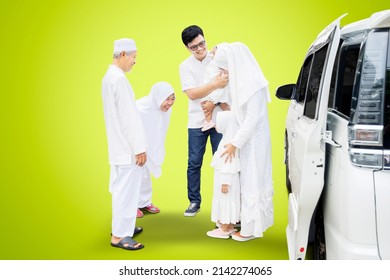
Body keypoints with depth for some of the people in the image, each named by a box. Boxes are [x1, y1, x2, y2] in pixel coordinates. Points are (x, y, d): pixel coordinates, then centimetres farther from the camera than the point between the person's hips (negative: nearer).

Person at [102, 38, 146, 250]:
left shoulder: (109, 77, 14)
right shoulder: (119, 79, -18)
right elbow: (129, 117, -20)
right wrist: (139, 148, -18)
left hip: (119, 146, 10)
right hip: (127, 147, -10)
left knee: (121, 189, 18)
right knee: (127, 191, -4)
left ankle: (122, 226, 29)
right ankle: (119, 235, 2)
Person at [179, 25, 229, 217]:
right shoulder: (185, 66, 0)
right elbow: (192, 94, -13)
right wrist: (215, 84, -27)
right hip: (197, 122, 1)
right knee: (194, 163, 6)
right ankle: (194, 201, 18)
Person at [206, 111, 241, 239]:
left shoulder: (229, 142, -21)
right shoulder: (227, 139, 10)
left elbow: (229, 166, -23)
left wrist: (225, 183, -21)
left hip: (226, 178, -10)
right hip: (225, 177, 10)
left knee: (225, 201, -1)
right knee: (228, 201, 15)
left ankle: (224, 230, 8)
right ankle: (230, 227, 24)